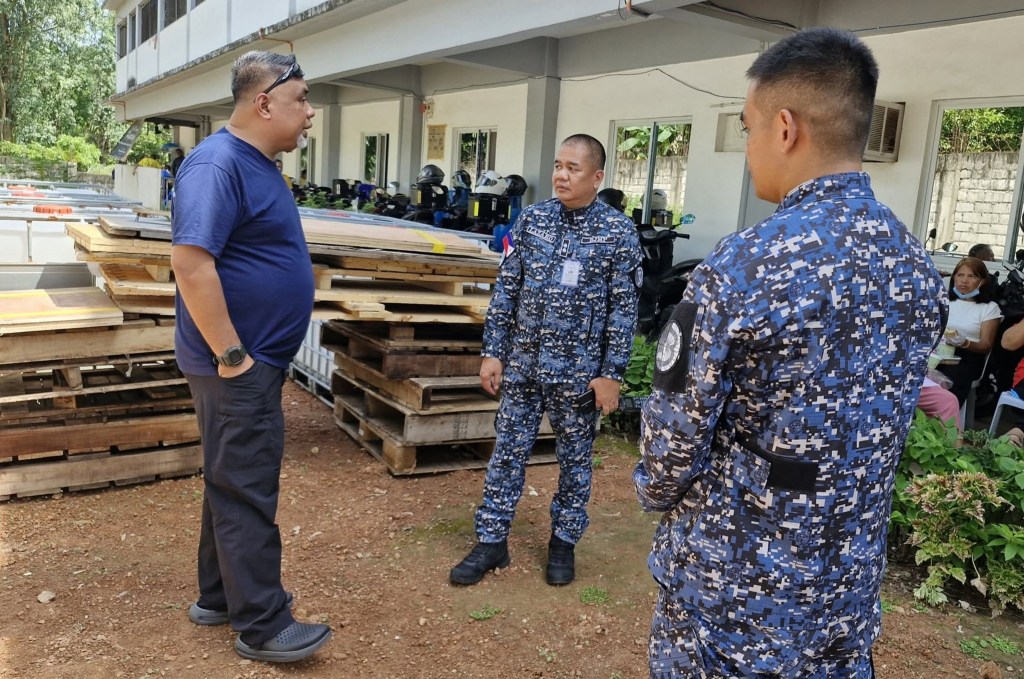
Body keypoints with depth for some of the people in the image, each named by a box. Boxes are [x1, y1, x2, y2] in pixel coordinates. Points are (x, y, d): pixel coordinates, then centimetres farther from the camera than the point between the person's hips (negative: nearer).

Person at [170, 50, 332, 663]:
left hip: (259, 360, 10)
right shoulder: (219, 164, -18)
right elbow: (191, 262, -28)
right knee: (247, 493, 0)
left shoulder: (259, 164, 13)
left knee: (234, 483, 18)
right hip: (238, 365, -10)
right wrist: (232, 356, -23)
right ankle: (263, 626, 13)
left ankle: (221, 596, 32)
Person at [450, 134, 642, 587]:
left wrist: (611, 373, -9)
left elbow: (623, 309, -6)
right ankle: (491, 541, 22)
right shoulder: (531, 219, 2)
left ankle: (564, 541, 30)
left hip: (578, 370, -2)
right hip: (523, 363, 3)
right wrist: (493, 351, 1)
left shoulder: (618, 233, -7)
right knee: (507, 453, 9)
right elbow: (506, 290, 4)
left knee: (574, 459, 12)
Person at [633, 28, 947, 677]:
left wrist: (657, 494, 4)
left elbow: (677, 425, -16)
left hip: (737, 566, -5)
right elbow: (878, 424, 8)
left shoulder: (747, 262, -24)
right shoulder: (920, 265, -1)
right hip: (851, 569, 6)